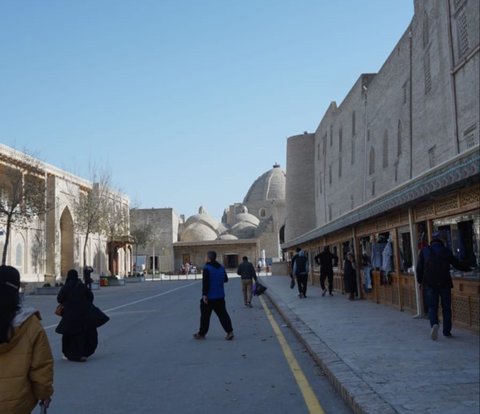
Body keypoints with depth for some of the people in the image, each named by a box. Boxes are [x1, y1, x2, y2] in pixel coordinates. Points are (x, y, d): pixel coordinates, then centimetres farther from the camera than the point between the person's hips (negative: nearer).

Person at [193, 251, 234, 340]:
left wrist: (204, 294, -21)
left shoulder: (207, 268, -15)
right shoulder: (221, 267, 7)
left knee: (205, 316, 7)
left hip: (209, 297, -6)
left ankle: (201, 334, 18)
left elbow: (205, 283, -22)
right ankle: (229, 331, -5)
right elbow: (226, 279, 17)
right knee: (223, 314, 6)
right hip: (220, 296, 6)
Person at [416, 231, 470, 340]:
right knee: (446, 308, 10)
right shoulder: (447, 251, 1)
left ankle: (434, 324, -21)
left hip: (430, 284, 0)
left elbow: (419, 268, 3)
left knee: (432, 307, 5)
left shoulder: (424, 251, 2)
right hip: (445, 284, 0)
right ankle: (447, 331, 12)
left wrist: (420, 281, 13)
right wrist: (468, 269, 27)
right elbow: (457, 264, 9)